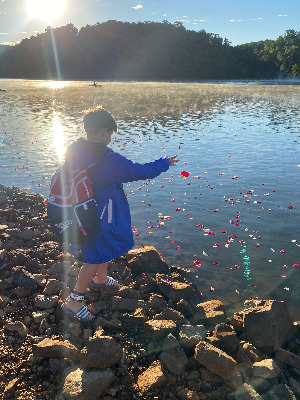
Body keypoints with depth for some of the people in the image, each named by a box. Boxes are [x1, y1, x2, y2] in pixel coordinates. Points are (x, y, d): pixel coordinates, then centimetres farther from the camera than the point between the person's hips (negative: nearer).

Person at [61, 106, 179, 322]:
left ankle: (100, 278, 52)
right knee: (96, 257, 6)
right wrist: (165, 163, -3)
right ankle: (73, 301, 14)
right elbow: (141, 171, -19)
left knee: (105, 246, 29)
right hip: (101, 215, -8)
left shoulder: (73, 151, -6)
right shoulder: (108, 160, -27)